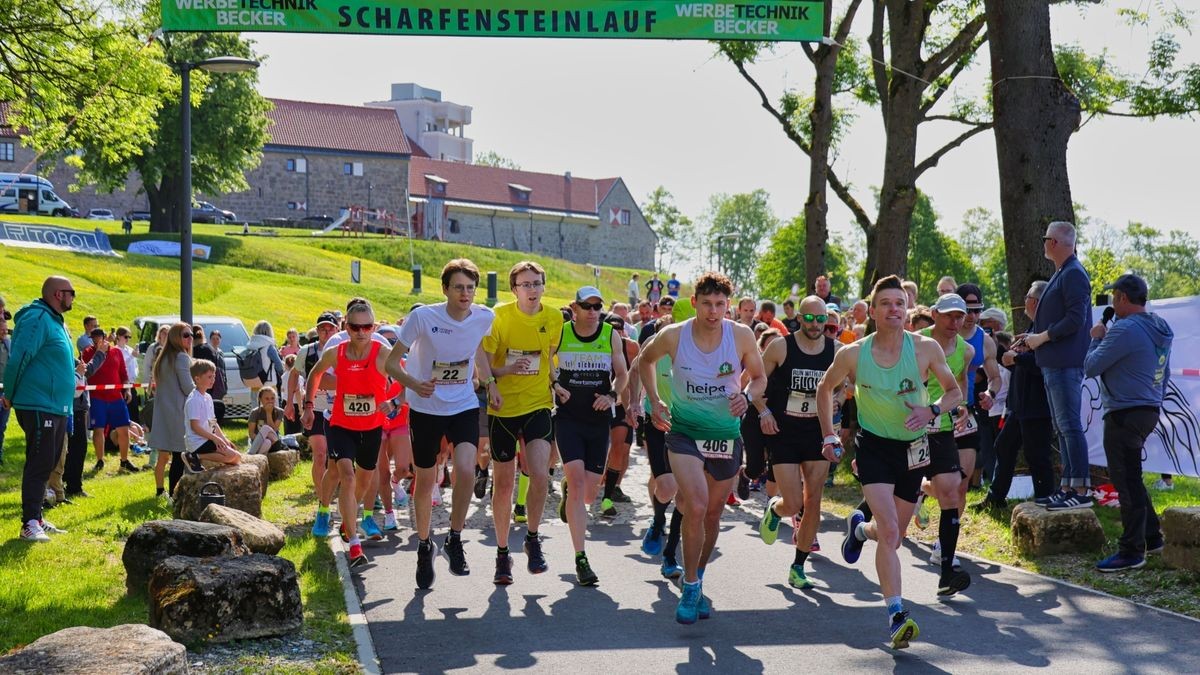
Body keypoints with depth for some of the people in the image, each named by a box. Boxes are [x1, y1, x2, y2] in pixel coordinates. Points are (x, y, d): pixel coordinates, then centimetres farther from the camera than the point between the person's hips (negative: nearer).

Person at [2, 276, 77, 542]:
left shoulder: (56, 321, 17)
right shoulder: (37, 318, -14)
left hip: (56, 408, 10)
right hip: (39, 407, -10)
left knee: (47, 464, 14)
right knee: (38, 465, -9)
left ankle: (36, 517, 21)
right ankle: (30, 524, -7)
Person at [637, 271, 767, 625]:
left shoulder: (742, 336, -9)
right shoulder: (673, 335, -11)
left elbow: (759, 377, 6)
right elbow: (645, 360, 11)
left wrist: (746, 396, -15)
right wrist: (655, 401, 1)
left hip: (726, 434, 2)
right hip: (684, 432, -2)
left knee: (713, 513, 14)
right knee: (697, 506, -21)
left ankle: (698, 580, 37)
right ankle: (690, 587, -6)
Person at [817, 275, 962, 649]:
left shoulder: (926, 348, -10)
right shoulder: (853, 354, -10)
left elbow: (954, 391, 2)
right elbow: (825, 388, 8)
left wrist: (932, 409, -18)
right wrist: (829, 436, 4)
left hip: (912, 448, 2)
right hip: (874, 445, -2)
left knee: (893, 533, 15)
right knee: (889, 530, -19)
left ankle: (859, 528, 51)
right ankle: (897, 615, -18)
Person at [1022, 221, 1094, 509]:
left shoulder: (1073, 274, -13)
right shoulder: (1062, 274, 19)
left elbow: (1075, 320, -21)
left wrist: (1041, 337, -14)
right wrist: (1032, 335, 15)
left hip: (1065, 364, -11)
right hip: (1054, 363, 11)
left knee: (1070, 426, -11)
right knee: (1062, 427, 12)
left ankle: (1081, 490, -10)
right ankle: (1068, 487, 17)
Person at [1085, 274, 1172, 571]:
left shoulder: (1124, 330, -19)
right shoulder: (1160, 329, 12)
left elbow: (1091, 368, -15)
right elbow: (1165, 373, 21)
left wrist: (1097, 338, 1)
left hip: (1125, 415, -10)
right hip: (1150, 411, 10)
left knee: (1126, 481, -4)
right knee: (1131, 478, 21)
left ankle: (1132, 552, -1)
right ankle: (1151, 537, 27)